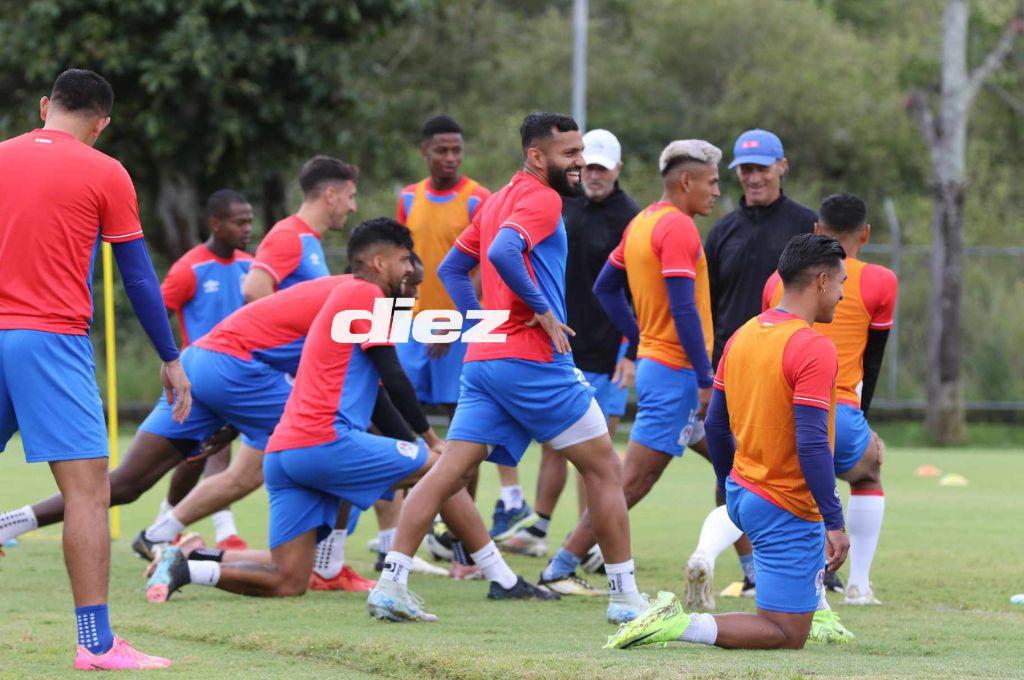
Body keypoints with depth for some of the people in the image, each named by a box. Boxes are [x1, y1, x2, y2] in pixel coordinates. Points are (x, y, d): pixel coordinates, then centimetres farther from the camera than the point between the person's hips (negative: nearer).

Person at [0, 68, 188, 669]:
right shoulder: (105, 174, 1)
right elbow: (139, 276, 4)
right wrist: (171, 359, 12)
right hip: (52, 341, -5)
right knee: (89, 489, -6)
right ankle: (96, 641, -12)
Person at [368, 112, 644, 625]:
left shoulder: (497, 201, 20)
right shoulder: (541, 199, -8)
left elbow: (451, 269, 24)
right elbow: (503, 253, -25)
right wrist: (542, 309, -17)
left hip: (484, 358, 8)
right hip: (533, 359, -8)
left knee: (448, 472, 2)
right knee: (604, 468, 3)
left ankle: (390, 583, -7)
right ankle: (625, 596, 5)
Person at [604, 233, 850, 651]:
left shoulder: (742, 336, 6)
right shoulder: (814, 349, -19)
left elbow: (714, 425, 12)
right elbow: (811, 444, -24)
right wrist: (835, 523, -19)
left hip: (742, 494, 9)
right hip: (787, 511, -9)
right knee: (786, 638, -5)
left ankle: (815, 613, 36)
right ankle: (677, 625, -19)